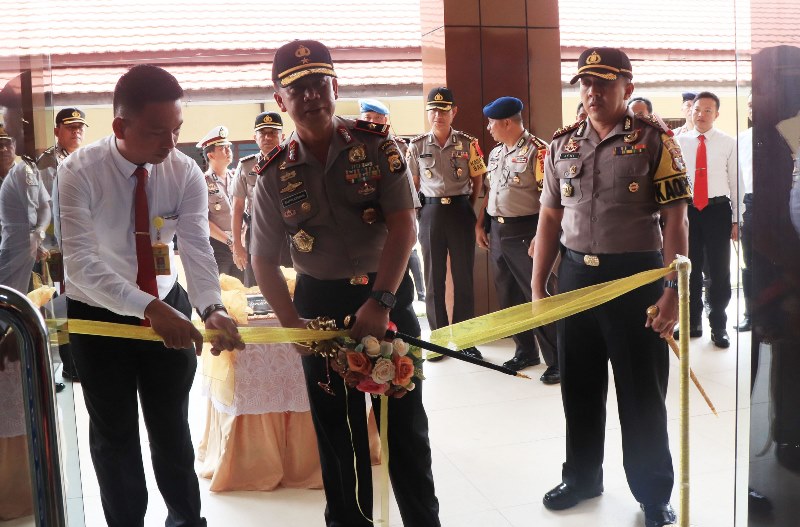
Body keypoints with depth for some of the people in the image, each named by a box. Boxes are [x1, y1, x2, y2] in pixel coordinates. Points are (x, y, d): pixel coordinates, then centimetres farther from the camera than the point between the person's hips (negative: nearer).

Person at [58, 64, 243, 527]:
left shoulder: (186, 172, -15)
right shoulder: (79, 172, -24)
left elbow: (197, 248, -24)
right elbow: (80, 262, -32)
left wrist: (212, 308, -44)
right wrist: (148, 307, -46)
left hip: (169, 309, 3)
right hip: (99, 315, -2)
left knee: (173, 425, 16)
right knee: (114, 433, 12)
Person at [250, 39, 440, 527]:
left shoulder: (377, 145, -7)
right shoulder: (275, 174, -1)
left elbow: (404, 227, -15)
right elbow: (265, 260, 1)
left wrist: (380, 301, -24)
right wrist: (293, 324, -12)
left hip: (388, 294, -1)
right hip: (320, 304, 2)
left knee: (405, 419, 8)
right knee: (337, 426, 13)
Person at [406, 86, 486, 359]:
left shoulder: (468, 143, -1)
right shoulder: (417, 145, 2)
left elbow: (477, 181, 6)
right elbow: (413, 184, 9)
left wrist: (469, 208, 1)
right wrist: (420, 211, 3)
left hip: (460, 211, -1)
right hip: (431, 212, 1)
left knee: (463, 275, 4)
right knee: (434, 276, 7)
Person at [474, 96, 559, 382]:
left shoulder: (537, 150, -12)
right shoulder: (495, 153, 13)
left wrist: (541, 235, -21)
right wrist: (480, 224, 15)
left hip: (524, 232, -8)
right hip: (497, 231, 8)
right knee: (508, 295, 14)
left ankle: (556, 359, 5)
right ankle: (525, 351, 28)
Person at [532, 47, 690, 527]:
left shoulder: (654, 140, -5)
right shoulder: (563, 145, 7)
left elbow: (675, 219, -8)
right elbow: (550, 217, 10)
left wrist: (674, 289, -15)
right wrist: (538, 286, 7)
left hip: (636, 276, -4)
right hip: (575, 275, 4)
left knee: (642, 391, 6)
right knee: (578, 385, 14)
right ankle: (582, 477, 34)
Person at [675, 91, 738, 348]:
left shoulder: (728, 143, 2)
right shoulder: (679, 142, 5)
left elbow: (736, 182, 2)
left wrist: (736, 219, -1)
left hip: (717, 211, -1)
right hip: (687, 210, 2)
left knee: (719, 271, 4)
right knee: (689, 269, 11)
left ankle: (719, 327, 18)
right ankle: (693, 323, 26)